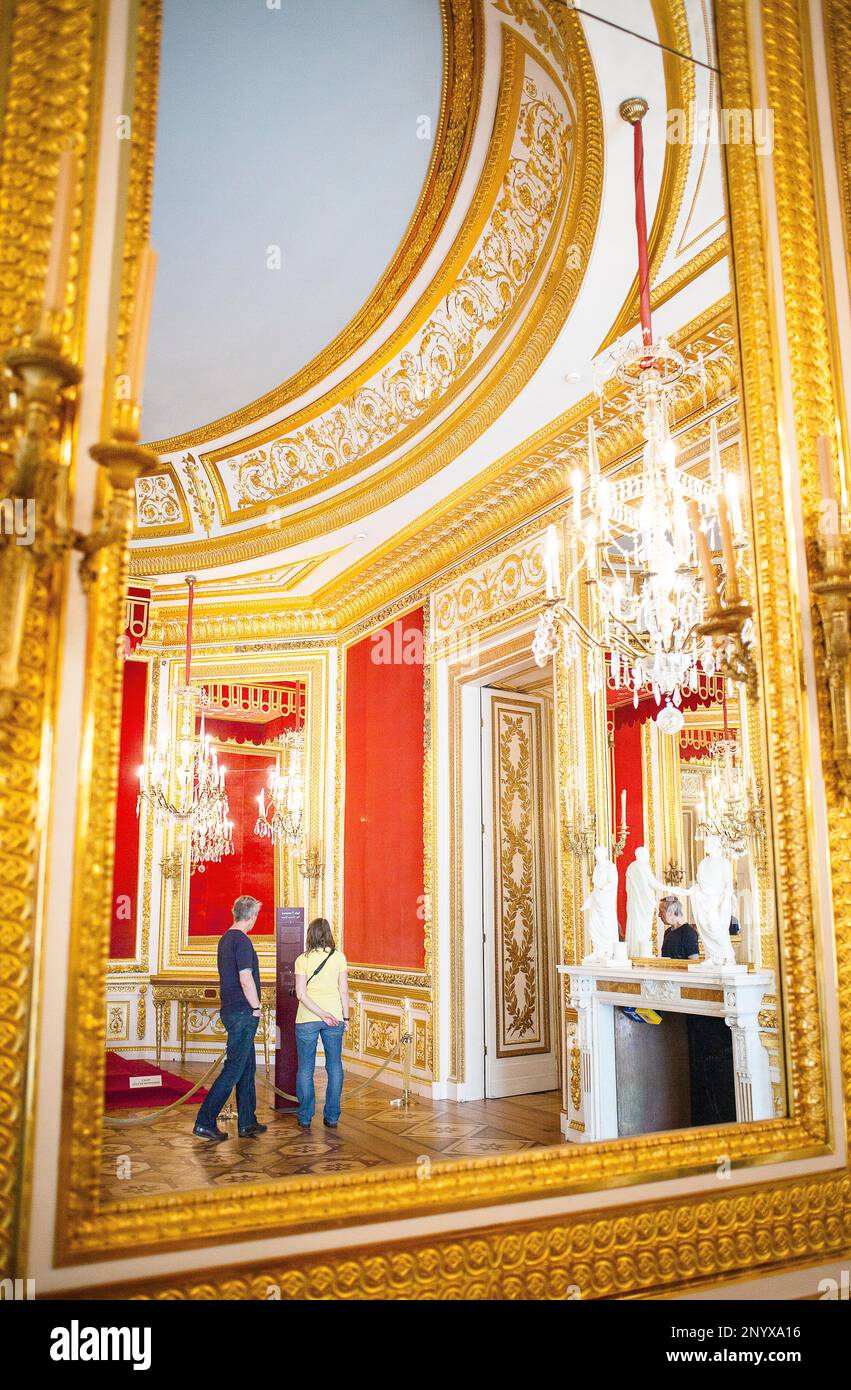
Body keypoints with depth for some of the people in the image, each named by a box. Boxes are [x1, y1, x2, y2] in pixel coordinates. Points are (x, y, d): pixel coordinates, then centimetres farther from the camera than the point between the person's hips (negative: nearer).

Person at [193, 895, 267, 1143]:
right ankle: (205, 1122, -1)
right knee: (233, 1069, -4)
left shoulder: (225, 939, 13)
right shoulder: (242, 941, -16)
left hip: (230, 1010, 10)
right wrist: (256, 1007, -8)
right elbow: (246, 980, -21)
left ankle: (247, 1123, 20)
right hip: (243, 1013, -10)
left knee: (247, 1068, 14)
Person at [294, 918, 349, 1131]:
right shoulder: (339, 957, -1)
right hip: (335, 1015, 1)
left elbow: (301, 994, -11)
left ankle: (305, 1118, 11)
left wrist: (322, 1014, -12)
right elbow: (343, 990, 0)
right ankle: (332, 1117, 13)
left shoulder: (303, 959, -4)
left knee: (305, 1068, 8)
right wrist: (345, 1017, 8)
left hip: (307, 1018, -1)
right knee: (334, 1066, 11)